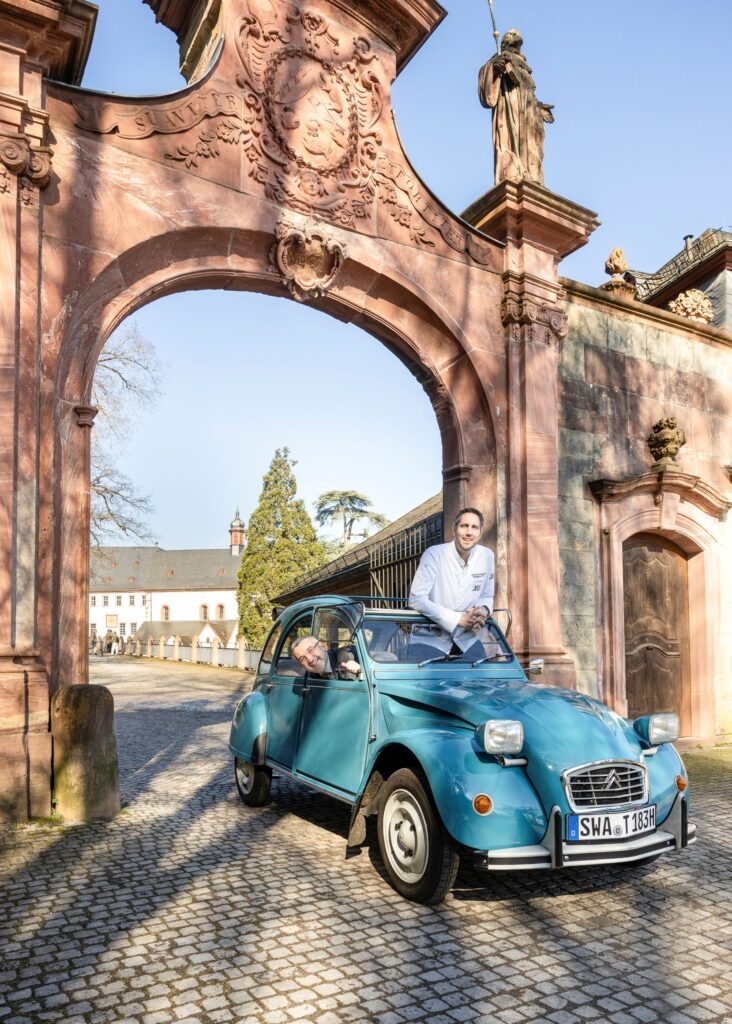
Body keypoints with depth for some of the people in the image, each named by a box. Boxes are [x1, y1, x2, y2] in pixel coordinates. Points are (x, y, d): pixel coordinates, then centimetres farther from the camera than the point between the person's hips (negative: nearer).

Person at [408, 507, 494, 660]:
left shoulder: (487, 556, -2)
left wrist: (483, 610, -16)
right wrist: (459, 619, -22)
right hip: (431, 639, -4)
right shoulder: (434, 554, -16)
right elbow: (416, 599, -21)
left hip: (466, 640, 4)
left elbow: (486, 596, 10)